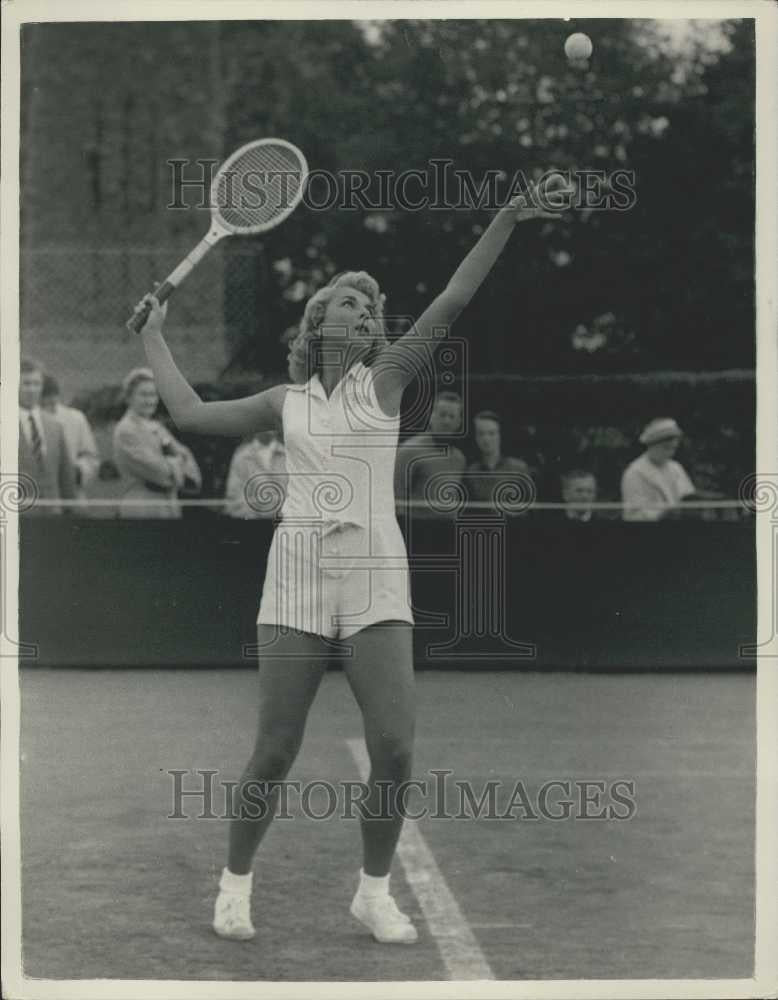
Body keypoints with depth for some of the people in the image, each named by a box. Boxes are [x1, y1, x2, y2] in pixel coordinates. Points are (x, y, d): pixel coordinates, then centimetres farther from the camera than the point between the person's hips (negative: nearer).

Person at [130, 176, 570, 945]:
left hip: (375, 584, -1)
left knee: (393, 750, -12)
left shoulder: (387, 377, 10)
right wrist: (153, 335, 30)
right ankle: (235, 885, 19)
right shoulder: (286, 402, 15)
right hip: (299, 576, 1)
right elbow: (190, 414, 22)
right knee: (275, 754, -2)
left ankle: (373, 893, 8)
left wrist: (506, 219, -8)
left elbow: (452, 303, 1)